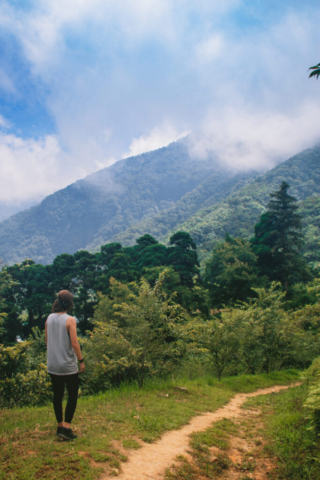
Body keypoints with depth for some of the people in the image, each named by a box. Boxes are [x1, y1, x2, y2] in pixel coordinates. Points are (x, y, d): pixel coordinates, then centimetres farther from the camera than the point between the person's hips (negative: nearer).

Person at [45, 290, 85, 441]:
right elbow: (74, 343, -17)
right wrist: (81, 360, -8)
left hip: (53, 365, 6)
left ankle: (60, 426, 25)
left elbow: (47, 341, 11)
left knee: (57, 395, 15)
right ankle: (66, 427, 0)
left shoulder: (49, 319, 2)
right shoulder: (70, 320, -16)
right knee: (72, 395, 6)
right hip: (68, 365, -6)